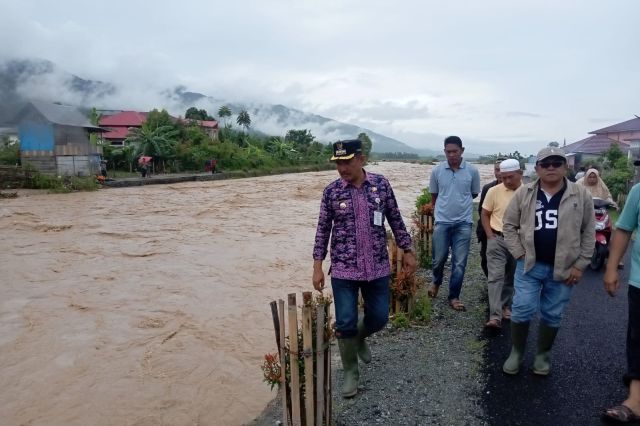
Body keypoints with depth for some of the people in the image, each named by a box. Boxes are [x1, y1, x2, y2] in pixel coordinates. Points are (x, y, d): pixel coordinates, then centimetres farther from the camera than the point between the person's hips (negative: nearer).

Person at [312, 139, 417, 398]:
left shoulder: (381, 184, -3)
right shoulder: (331, 191, -5)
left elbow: (395, 220, 7)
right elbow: (323, 229, 0)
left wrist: (408, 251, 8)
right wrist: (317, 267, -3)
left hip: (378, 267, 2)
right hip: (343, 269, -1)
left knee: (379, 318, 11)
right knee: (345, 323, 1)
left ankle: (359, 337, 46)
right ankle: (350, 371, 24)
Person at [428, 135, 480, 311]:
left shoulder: (472, 171, -3)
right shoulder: (437, 171, -2)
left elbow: (474, 194, 12)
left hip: (464, 222, 0)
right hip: (442, 222, 0)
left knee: (459, 263, 2)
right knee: (439, 259, 7)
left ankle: (454, 297, 16)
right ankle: (436, 282, 38)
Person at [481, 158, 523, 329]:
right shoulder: (494, 191, -5)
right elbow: (485, 215, 3)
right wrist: (490, 236, -5)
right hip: (497, 239, -2)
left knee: (511, 277, 14)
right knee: (495, 276, -8)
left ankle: (505, 306, 31)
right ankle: (495, 316, -12)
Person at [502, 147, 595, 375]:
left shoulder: (581, 195, -3)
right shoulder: (524, 193, -1)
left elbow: (588, 232, 1)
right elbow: (509, 224, 3)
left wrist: (580, 265, -3)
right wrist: (519, 254, -5)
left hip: (563, 268, 0)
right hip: (530, 265, 0)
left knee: (552, 314, 11)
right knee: (522, 310, 1)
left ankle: (543, 355, 30)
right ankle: (516, 352, 20)